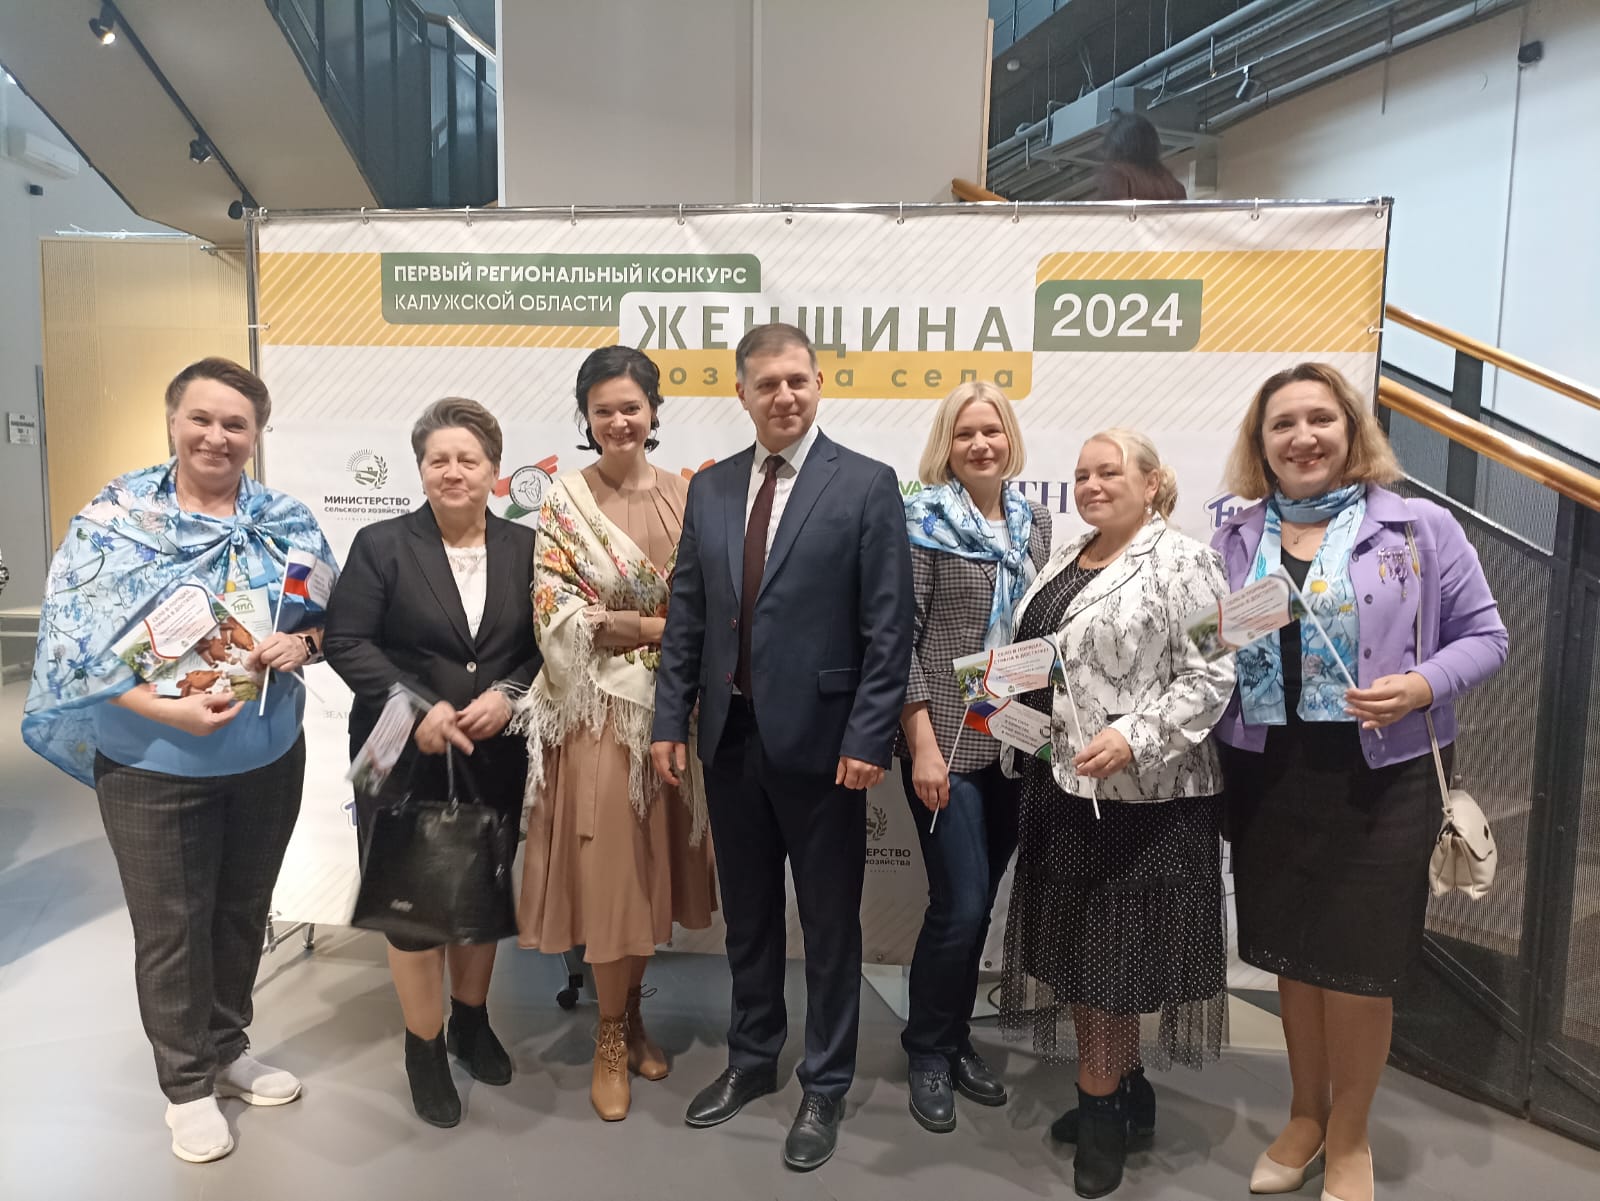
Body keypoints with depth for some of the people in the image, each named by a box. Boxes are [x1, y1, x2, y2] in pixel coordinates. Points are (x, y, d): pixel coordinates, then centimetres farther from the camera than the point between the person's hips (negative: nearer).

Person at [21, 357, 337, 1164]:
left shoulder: (286, 521, -1)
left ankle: (228, 1048, 41)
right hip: (153, 766, -3)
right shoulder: (114, 518, -10)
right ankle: (186, 1084, 30)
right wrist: (165, 710, -24)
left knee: (243, 912, 19)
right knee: (171, 929, 10)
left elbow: (332, 616, 5)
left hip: (268, 758, 3)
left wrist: (302, 643, -18)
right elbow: (74, 639, -14)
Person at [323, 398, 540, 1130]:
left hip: (494, 760, 3)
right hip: (406, 760, -2)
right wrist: (418, 707, -19)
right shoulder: (381, 546, -4)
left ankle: (471, 1023, 38)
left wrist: (509, 695, -15)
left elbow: (544, 645, 3)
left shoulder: (523, 548, 3)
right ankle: (424, 1050, 24)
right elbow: (347, 642, -9)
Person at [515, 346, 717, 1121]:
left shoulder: (684, 496, 5)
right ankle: (611, 1037, 17)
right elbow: (553, 607, -11)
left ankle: (632, 1012, 31)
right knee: (606, 867, 0)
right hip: (598, 704, -3)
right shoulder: (565, 500, -4)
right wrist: (657, 625, -15)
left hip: (669, 703, 3)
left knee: (651, 863, 12)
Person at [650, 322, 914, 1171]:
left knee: (829, 923, 10)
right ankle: (751, 1060, 38)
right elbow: (686, 615, 9)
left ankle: (824, 1088, 27)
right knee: (746, 914, 18)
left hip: (820, 738, -4)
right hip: (730, 736, 5)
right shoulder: (709, 488, 8)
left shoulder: (867, 485, -6)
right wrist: (669, 718, 4)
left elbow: (888, 626, -9)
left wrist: (868, 736, -14)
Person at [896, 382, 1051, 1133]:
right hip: (947, 740, -5)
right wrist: (923, 745, -16)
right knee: (961, 904, -4)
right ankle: (928, 1052, 19)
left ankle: (954, 1037, 32)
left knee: (979, 900, 13)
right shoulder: (924, 519, -7)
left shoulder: (1034, 521, 10)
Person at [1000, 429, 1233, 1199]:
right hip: (1061, 787, 8)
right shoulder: (1064, 561, 13)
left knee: (1112, 952, 4)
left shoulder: (1181, 563, -10)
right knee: (1074, 946, 15)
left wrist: (1134, 737, -24)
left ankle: (1101, 1105, 22)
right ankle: (1126, 1091, 32)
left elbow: (1209, 677, -16)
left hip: (1138, 794, -8)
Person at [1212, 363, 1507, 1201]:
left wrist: (1422, 686, -19)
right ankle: (1305, 1113, 36)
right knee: (1290, 955, 15)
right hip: (1267, 778, 3)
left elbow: (1483, 636, -1)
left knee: (1358, 962, 6)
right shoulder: (1235, 540, 6)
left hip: (1379, 779, -3)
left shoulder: (1420, 528, -4)